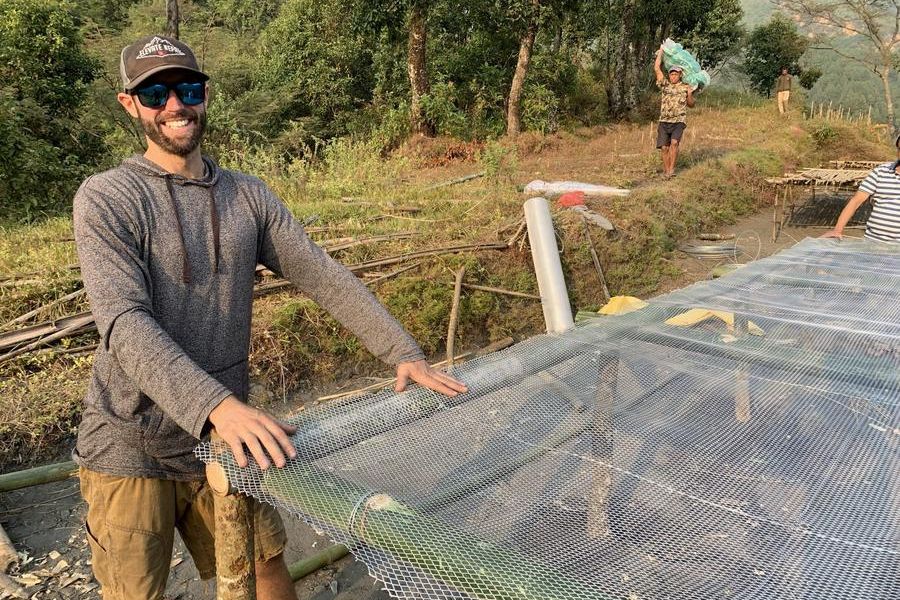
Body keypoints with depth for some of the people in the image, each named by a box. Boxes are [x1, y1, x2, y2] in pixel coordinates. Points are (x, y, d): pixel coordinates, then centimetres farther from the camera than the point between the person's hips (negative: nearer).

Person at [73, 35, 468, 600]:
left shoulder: (248, 195, 4)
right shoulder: (105, 198, -10)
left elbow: (323, 275, -2)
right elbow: (125, 324, -23)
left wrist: (404, 352, -13)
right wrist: (217, 406, -38)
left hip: (223, 438, 4)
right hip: (131, 449, -3)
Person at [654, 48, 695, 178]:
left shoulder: (686, 87, 7)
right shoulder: (665, 84, 9)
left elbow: (691, 105, 14)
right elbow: (657, 68, 5)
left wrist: (689, 95, -5)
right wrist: (661, 52, 9)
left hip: (678, 121, -2)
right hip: (664, 121, 2)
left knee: (674, 142, -23)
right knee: (664, 147, -4)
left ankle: (671, 169, -20)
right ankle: (666, 171, 8)